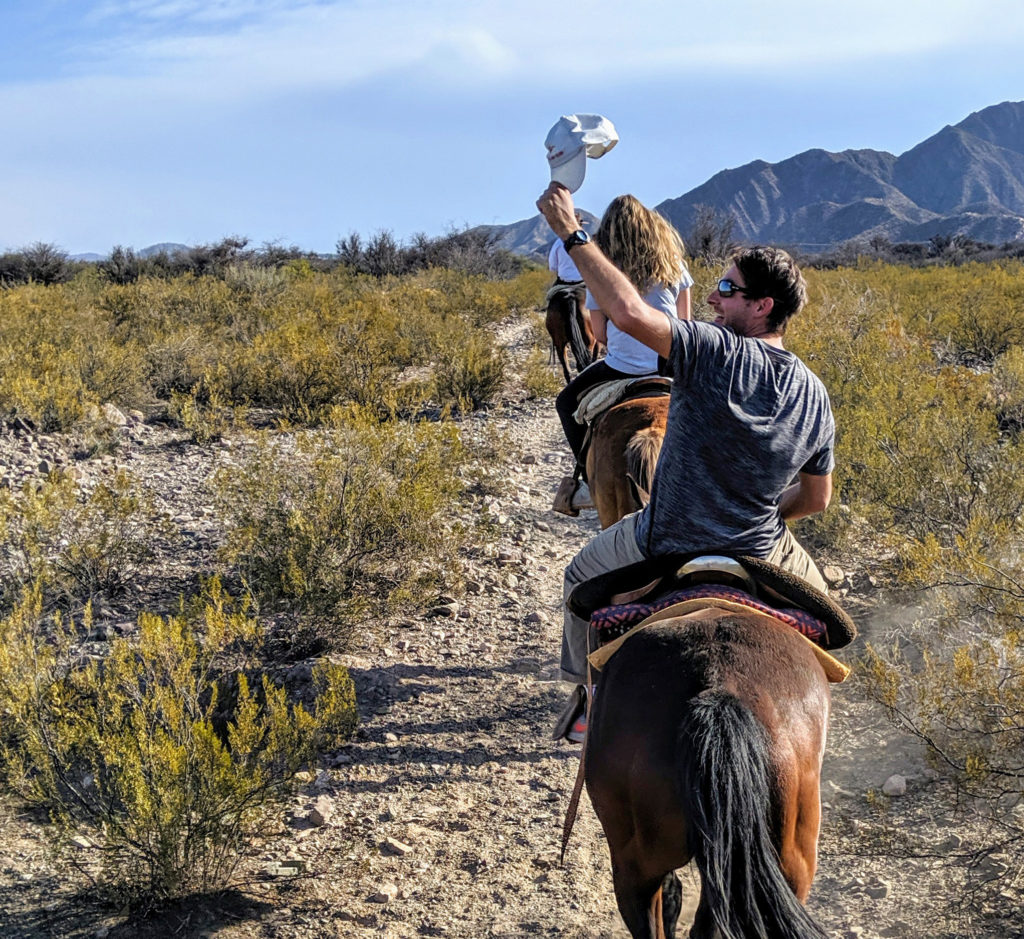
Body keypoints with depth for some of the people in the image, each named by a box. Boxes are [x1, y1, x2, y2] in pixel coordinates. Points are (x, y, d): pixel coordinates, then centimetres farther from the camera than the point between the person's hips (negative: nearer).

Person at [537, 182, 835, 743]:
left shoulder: (716, 354, -25)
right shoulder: (815, 394, -6)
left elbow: (628, 312, -36)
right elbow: (816, 500, 4)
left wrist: (571, 233, -26)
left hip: (664, 546, -4)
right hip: (757, 554, 4)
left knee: (582, 576, 28)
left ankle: (589, 693, 39)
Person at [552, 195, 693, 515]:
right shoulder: (671, 261, 4)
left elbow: (600, 334, 1)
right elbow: (684, 322, 9)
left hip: (622, 369, -3)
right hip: (669, 368, 3)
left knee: (567, 402, 20)